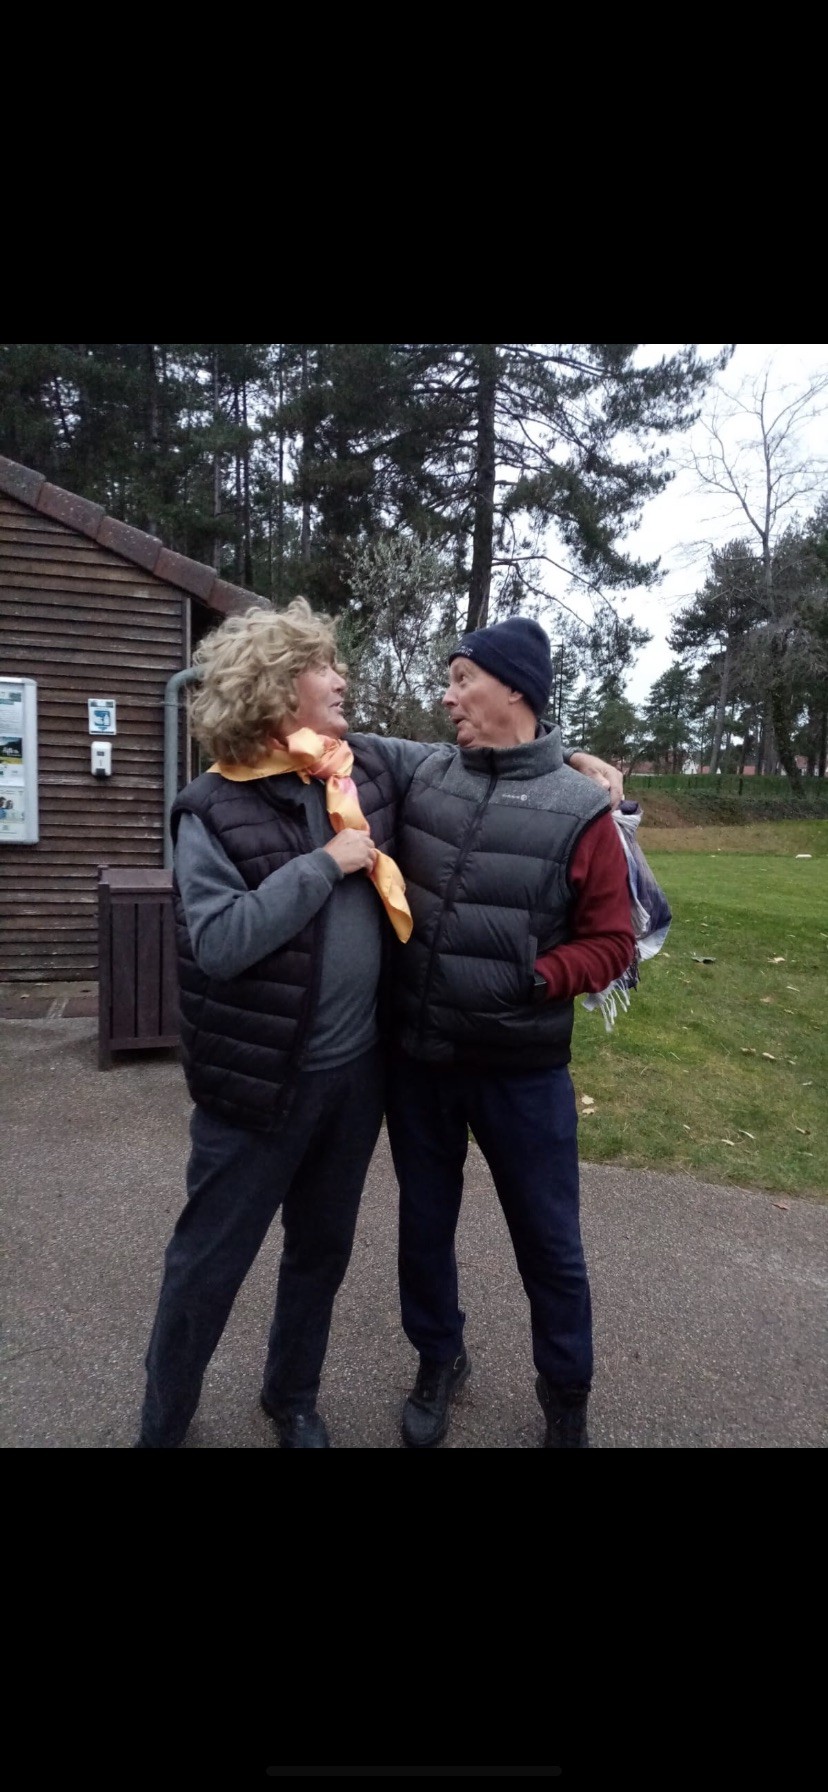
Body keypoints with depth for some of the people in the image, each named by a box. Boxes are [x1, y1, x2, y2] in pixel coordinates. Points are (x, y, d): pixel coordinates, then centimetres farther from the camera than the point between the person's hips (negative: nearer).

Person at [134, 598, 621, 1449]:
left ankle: (292, 1397, 46)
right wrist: (327, 862, -22)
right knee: (208, 1263, 11)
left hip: (357, 1067, 5)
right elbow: (218, 942, -26)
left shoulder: (368, 764, 0)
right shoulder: (213, 809, -15)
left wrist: (569, 759, 8)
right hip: (260, 1079, -5)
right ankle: (161, 1425, 37)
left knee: (322, 1250, 22)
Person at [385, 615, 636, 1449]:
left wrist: (533, 982, -20)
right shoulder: (422, 779, -1)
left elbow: (611, 942, -7)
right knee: (424, 1221, 20)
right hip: (415, 1058, 4)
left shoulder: (579, 809, -11)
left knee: (547, 1240, 13)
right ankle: (438, 1361, 45)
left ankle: (565, 1394, 38)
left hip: (521, 1068, -3)